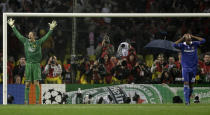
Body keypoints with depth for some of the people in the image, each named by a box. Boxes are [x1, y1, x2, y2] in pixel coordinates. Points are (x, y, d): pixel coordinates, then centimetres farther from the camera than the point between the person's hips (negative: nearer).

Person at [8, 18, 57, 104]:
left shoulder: (38, 42, 1)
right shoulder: (25, 41, 7)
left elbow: (46, 36, -3)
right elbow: (18, 35, 12)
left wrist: (51, 29, -14)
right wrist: (12, 26, 13)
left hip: (36, 64, -2)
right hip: (28, 64, 2)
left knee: (36, 83, -6)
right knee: (27, 84, 3)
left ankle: (37, 100, -5)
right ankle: (26, 101, 6)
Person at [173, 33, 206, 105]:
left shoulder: (194, 44, 3)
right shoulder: (182, 45, -2)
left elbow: (203, 41, -5)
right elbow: (174, 45, -18)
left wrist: (193, 37, -7)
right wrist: (182, 38, -15)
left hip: (193, 67, 2)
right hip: (185, 67, -2)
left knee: (191, 84, 8)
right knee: (186, 83, -11)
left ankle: (189, 98, 25)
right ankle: (187, 101, -13)